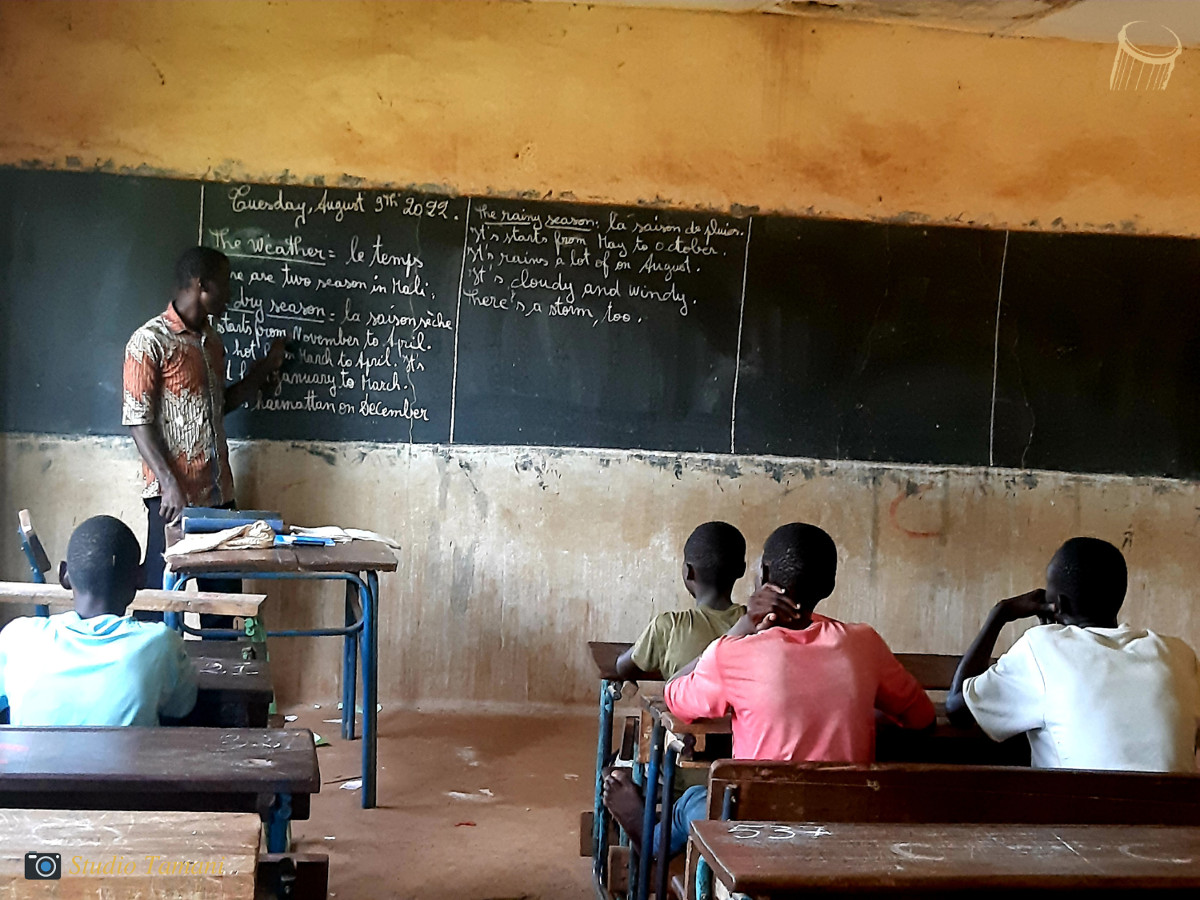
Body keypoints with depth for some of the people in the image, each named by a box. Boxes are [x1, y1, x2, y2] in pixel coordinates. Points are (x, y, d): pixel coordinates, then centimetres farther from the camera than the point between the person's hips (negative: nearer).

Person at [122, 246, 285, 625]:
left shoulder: (211, 341, 15)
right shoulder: (150, 341, -9)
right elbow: (138, 420, -13)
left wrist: (265, 367, 16)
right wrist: (170, 484, -19)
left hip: (218, 492, 7)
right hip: (174, 496, -7)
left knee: (224, 592, 11)